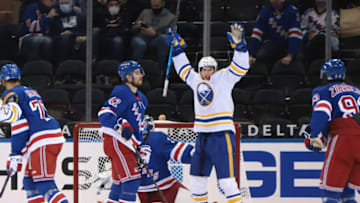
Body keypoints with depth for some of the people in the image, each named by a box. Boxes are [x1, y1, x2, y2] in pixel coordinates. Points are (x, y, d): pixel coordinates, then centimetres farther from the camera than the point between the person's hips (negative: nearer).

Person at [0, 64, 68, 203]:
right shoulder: (31, 92, 26)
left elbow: (20, 127, -10)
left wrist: (15, 155, -8)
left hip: (42, 142, -9)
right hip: (56, 137, 9)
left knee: (44, 184, -14)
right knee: (30, 181, 19)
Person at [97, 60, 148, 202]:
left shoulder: (141, 98, 21)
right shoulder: (122, 92, -11)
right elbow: (104, 114, -20)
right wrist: (122, 126, -33)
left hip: (126, 144, 10)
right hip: (116, 141, -10)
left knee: (121, 182, 14)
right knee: (132, 179, -16)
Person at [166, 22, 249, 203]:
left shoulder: (224, 78, 0)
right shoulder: (196, 80, 15)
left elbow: (240, 67, -11)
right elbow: (183, 68, 28)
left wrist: (239, 45, -23)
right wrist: (177, 46, 25)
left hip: (222, 135, -7)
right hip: (203, 135, 7)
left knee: (226, 178, -13)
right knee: (197, 176, 12)